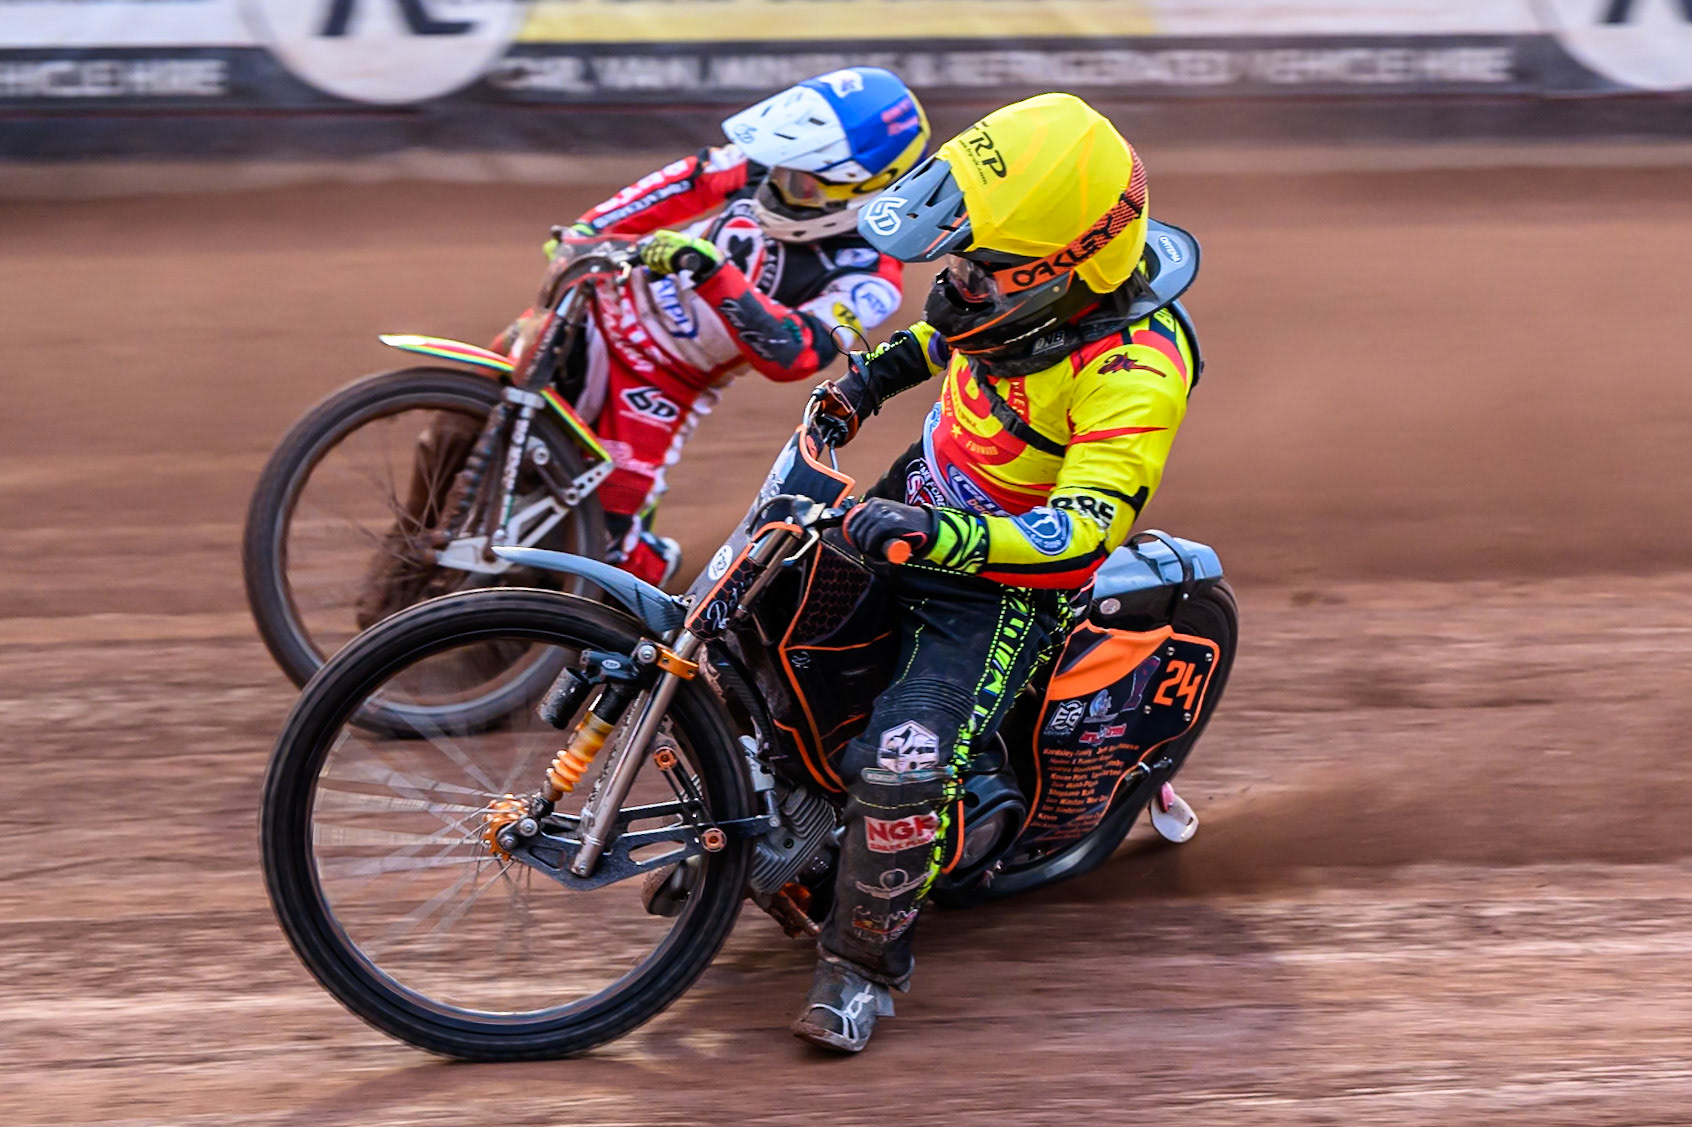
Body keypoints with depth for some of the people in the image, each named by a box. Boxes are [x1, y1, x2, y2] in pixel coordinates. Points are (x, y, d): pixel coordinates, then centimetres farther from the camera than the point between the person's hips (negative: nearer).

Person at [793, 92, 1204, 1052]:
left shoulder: (1133, 369, -33)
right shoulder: (1033, 278, -10)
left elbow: (1087, 527, -41)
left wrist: (940, 537, -52)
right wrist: (872, 376, 2)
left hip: (1006, 578, -8)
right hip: (923, 502, 8)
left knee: (902, 770, -22)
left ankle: (866, 959, 0)